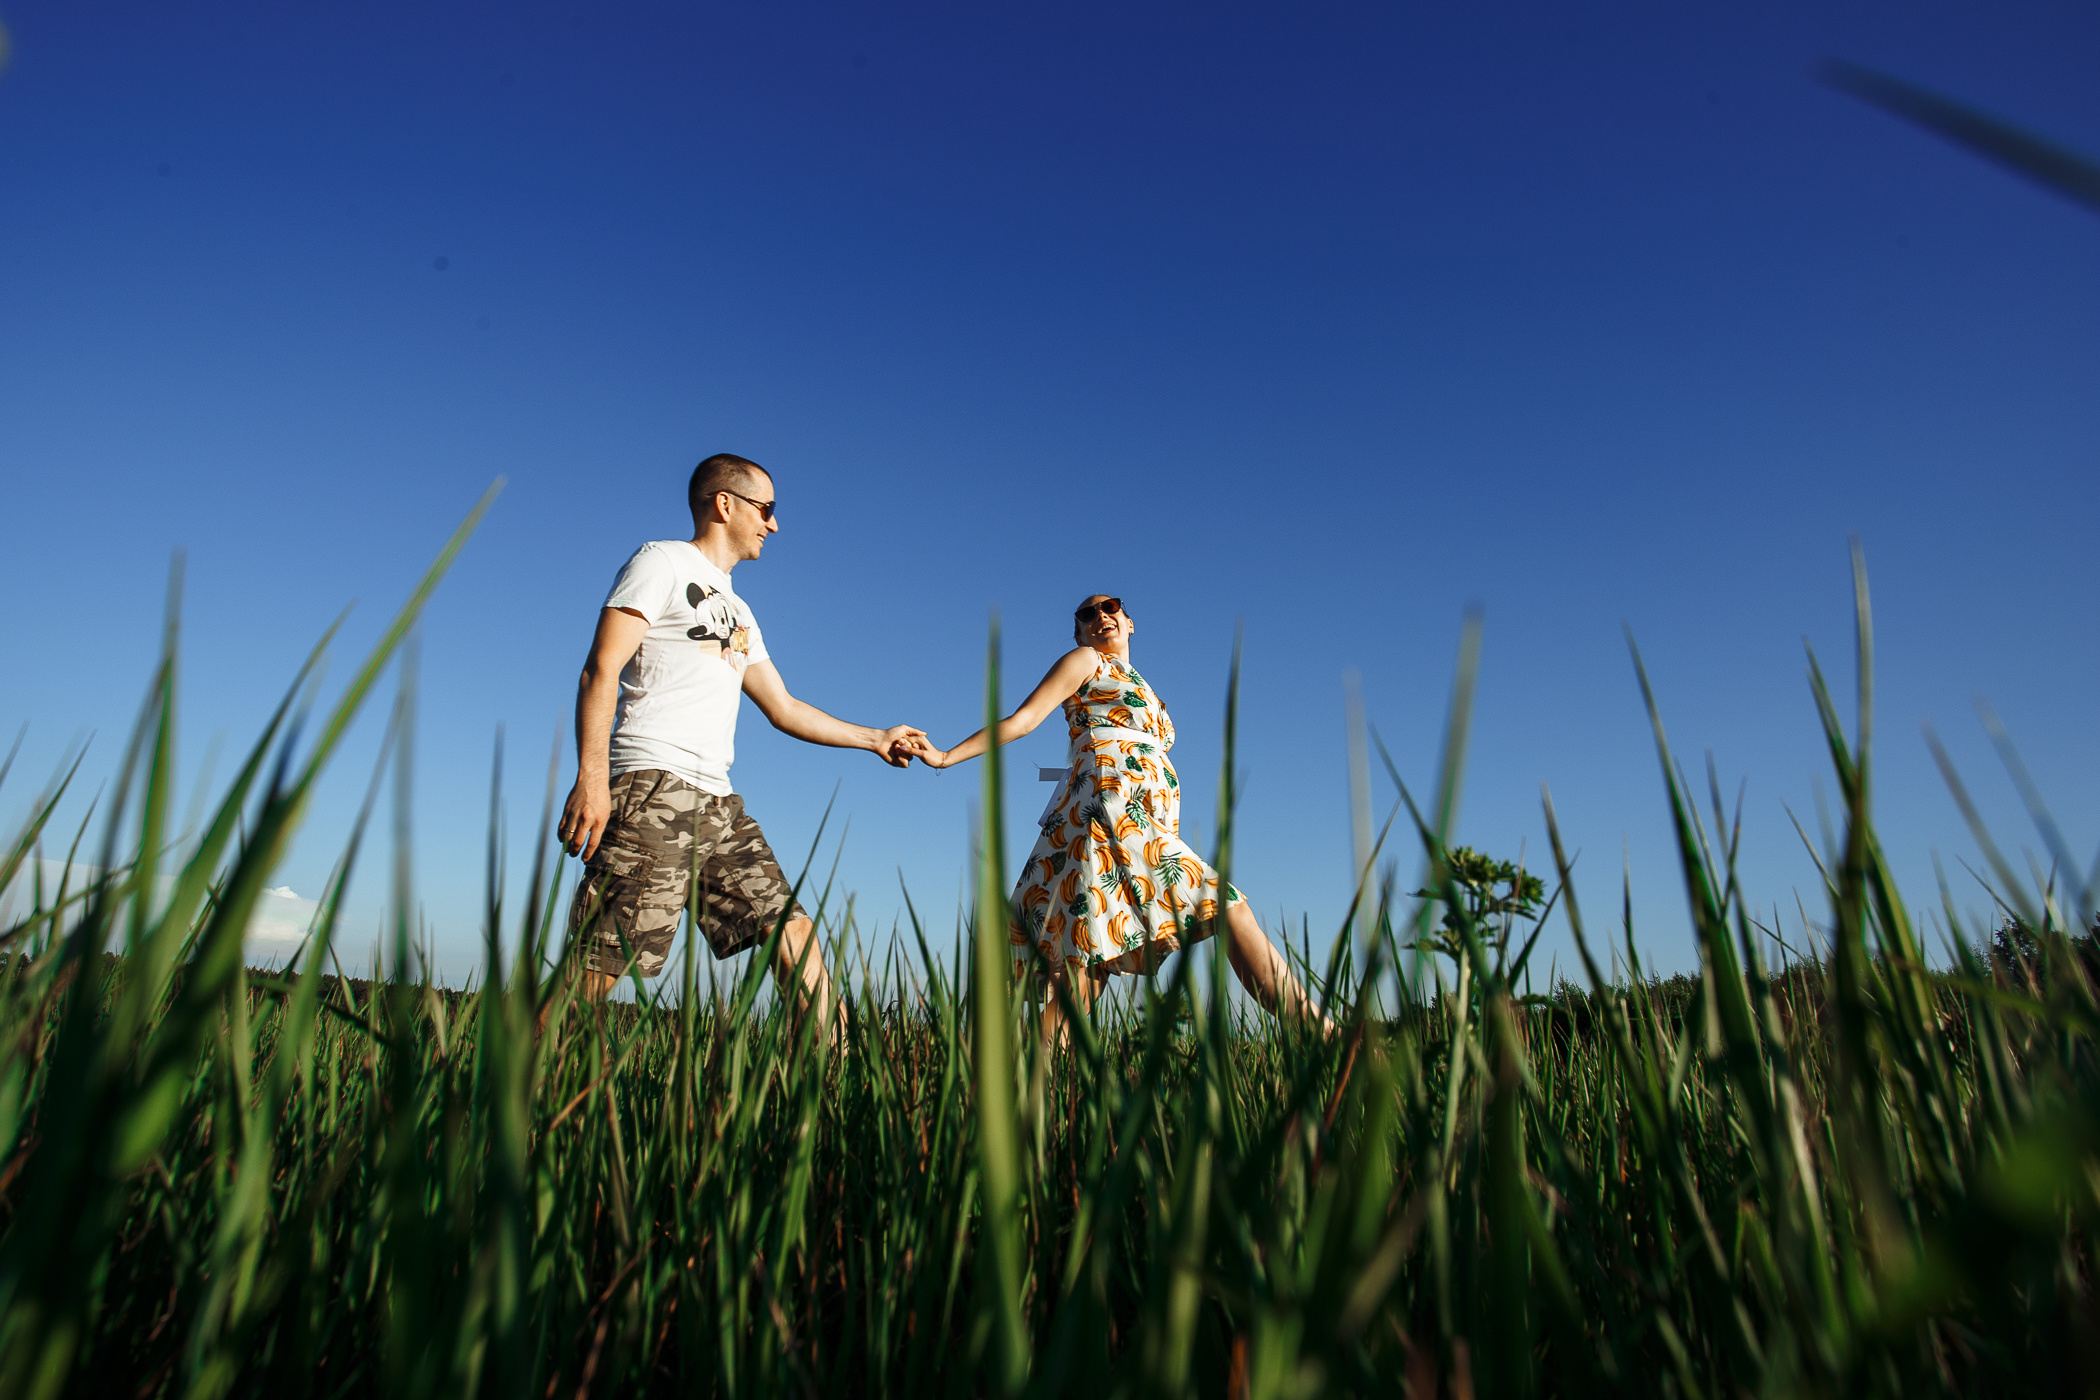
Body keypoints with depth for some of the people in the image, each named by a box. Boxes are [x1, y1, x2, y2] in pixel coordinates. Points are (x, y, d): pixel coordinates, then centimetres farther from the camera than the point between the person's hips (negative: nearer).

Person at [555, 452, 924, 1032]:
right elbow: (601, 669, -7)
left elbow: (783, 708, 31)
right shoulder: (662, 562, 5)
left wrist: (876, 738, 31)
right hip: (654, 787, -8)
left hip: (717, 802, 8)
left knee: (792, 929, 3)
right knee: (599, 963, -14)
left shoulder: (737, 611, 28)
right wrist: (591, 776, -20)